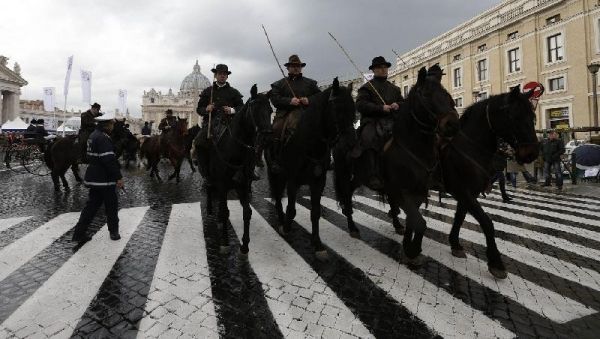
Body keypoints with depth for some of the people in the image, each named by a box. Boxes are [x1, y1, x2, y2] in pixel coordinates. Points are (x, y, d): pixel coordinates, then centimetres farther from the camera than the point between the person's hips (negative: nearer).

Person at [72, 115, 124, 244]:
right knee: (112, 205, 7)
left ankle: (79, 233, 17)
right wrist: (118, 177, -22)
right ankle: (114, 232, 21)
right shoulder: (103, 138, -19)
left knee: (92, 204, 15)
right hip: (104, 179, -9)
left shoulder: (93, 135, 13)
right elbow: (109, 160, -25)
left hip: (93, 177, 9)